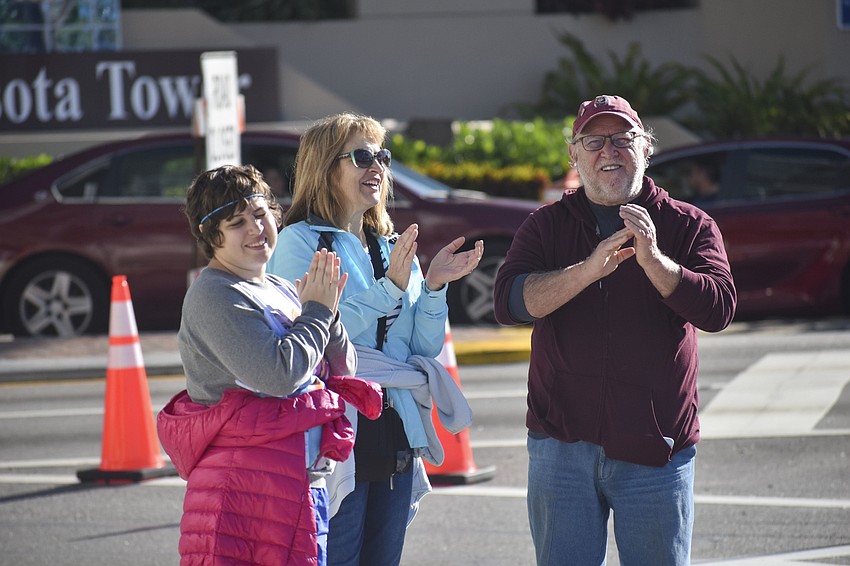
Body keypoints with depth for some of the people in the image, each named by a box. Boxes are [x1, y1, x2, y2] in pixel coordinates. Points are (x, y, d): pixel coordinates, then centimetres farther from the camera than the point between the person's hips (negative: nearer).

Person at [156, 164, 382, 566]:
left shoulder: (284, 292, 17)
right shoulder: (214, 296, -10)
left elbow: (342, 371, 17)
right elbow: (279, 374, -21)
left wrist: (327, 312, 0)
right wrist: (317, 311, -7)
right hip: (245, 484, -8)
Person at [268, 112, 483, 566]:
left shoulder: (394, 248, 16)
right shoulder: (301, 240, -4)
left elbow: (426, 349, 13)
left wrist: (434, 287, -3)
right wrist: (390, 287, -19)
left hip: (396, 438, 7)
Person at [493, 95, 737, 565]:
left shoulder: (688, 226, 5)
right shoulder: (546, 226, 8)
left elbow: (718, 308, -10)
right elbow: (508, 302, -9)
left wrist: (653, 261, -25)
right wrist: (589, 270, -22)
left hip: (654, 452, -1)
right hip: (562, 447, 1)